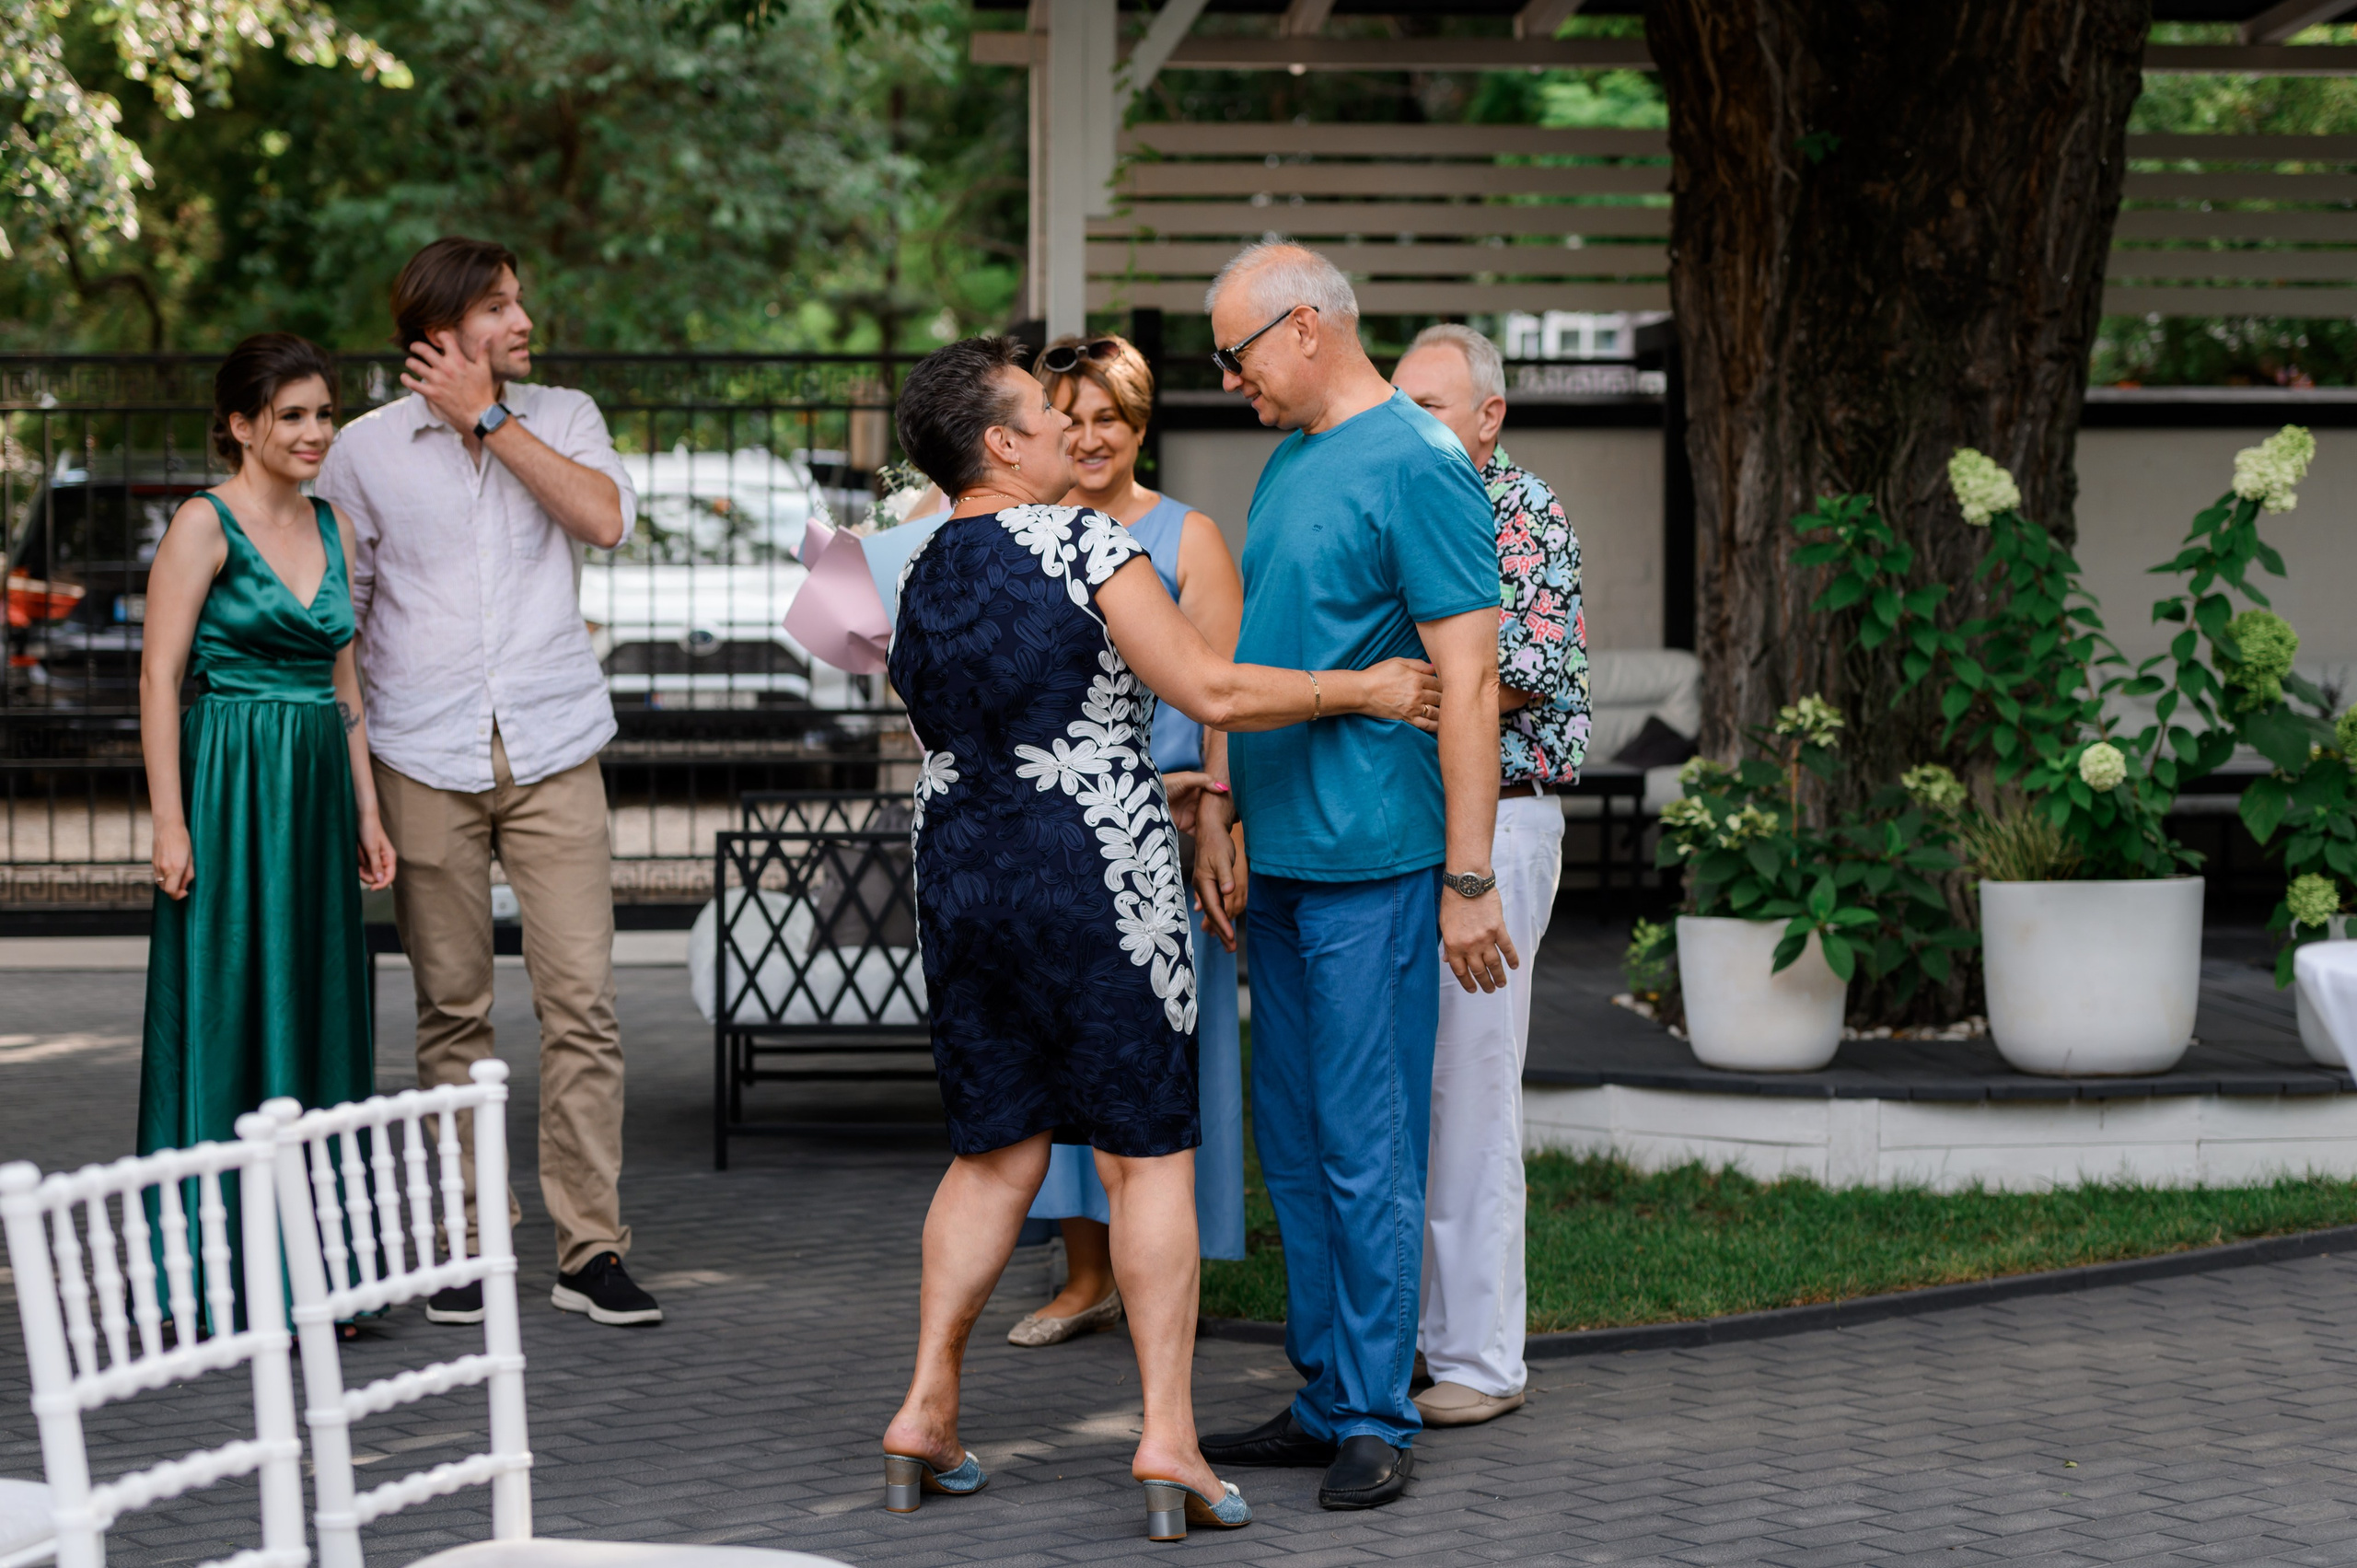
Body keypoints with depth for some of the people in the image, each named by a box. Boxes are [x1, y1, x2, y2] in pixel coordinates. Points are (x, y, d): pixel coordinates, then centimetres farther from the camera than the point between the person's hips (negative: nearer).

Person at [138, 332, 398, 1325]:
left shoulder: (334, 528, 14)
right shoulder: (205, 525, -7)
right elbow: (159, 675, -10)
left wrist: (366, 812, 14)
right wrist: (169, 822, -16)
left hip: (317, 790, 7)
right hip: (230, 785, -7)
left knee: (318, 1010, 7)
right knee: (222, 1010, -4)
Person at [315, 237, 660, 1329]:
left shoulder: (562, 418, 8)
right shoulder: (367, 450, 4)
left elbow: (605, 520, -12)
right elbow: (335, 613, 9)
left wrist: (490, 419, -8)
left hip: (553, 752, 1)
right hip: (426, 763, 0)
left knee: (582, 999, -6)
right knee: (452, 1011, 4)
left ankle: (591, 1249, -1)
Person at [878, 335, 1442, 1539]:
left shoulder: (917, 591, 11)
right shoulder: (1083, 544, -11)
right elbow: (1210, 690, -16)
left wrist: (1152, 800, 30)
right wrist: (1364, 690, -5)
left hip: (961, 886, 6)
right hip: (1096, 893, -6)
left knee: (993, 1156, 15)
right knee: (1147, 1159, 0)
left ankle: (926, 1410, 12)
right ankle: (1167, 1436, -4)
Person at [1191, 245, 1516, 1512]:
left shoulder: (1417, 467, -12)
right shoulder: (1287, 461, 15)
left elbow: (1469, 681, -16)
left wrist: (1469, 880, -18)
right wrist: (1223, 804, 19)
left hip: (1370, 866, -9)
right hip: (1279, 859, 9)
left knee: (1366, 1152, -4)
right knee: (1295, 1146, 12)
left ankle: (1376, 1420, 4)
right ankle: (1326, 1400, 21)